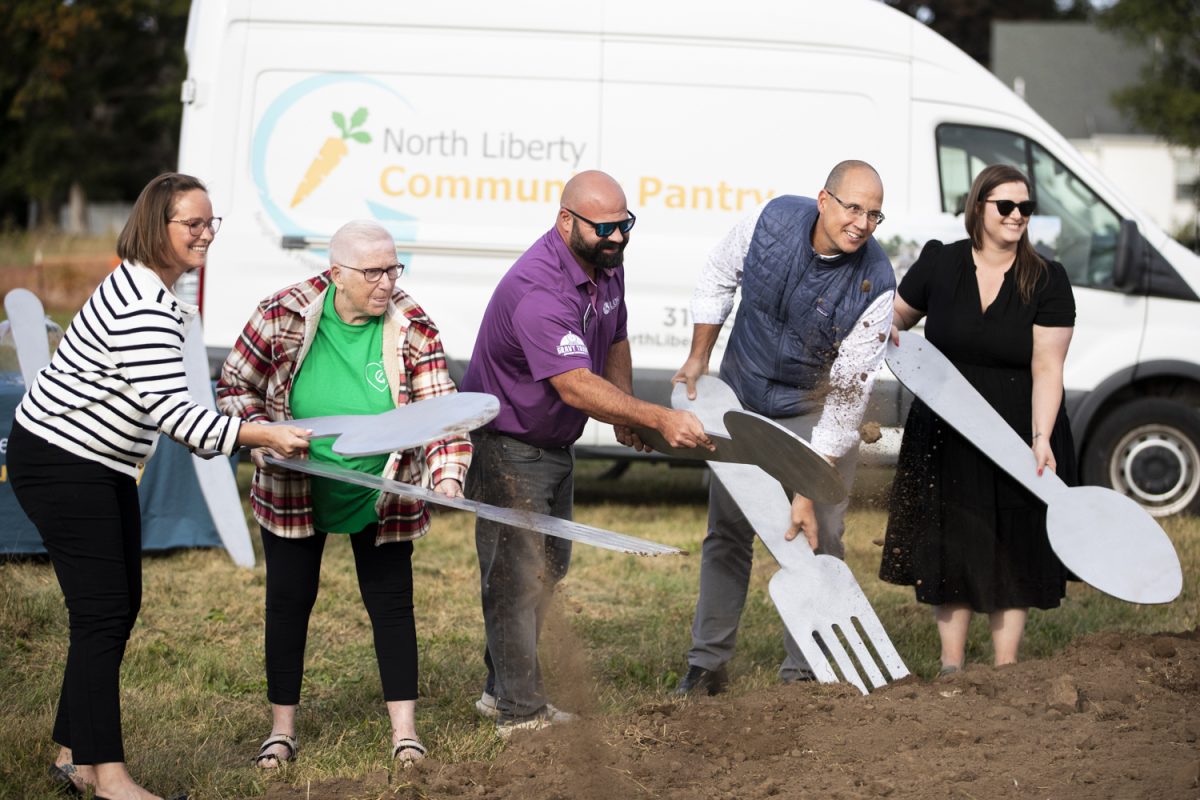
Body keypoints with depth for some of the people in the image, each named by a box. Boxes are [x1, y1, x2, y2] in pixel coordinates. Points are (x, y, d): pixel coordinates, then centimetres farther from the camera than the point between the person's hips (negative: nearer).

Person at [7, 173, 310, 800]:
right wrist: (257, 437, -33)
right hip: (60, 460, -10)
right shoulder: (141, 304, -22)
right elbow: (169, 408, -29)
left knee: (121, 608, 10)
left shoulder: (158, 292, 11)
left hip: (105, 466, 10)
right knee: (102, 612, -11)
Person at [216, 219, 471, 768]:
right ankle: (282, 730, 19)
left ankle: (404, 730, 12)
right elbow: (235, 386, -5)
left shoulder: (412, 328, -15)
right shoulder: (281, 316, -17)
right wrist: (260, 440, -21)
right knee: (289, 600, 7)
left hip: (382, 494, 0)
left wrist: (447, 474, -33)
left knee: (391, 601, 3)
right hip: (293, 491, 0)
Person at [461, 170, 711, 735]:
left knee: (549, 566, 18)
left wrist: (626, 416, 1)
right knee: (519, 574, -9)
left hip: (556, 444, 10)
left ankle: (502, 690, 31)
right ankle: (520, 713, -3)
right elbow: (576, 386, -41)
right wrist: (659, 419, -47)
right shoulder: (538, 291, -32)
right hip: (507, 448, -10)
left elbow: (614, 341, 15)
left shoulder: (607, 263, -2)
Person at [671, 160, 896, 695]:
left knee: (816, 540, -5)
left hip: (816, 409, -2)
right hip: (743, 395, 3)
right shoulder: (774, 219, -20)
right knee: (727, 529, 7)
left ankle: (802, 675, 7)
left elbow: (847, 393, -25)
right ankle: (707, 665, 17)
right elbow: (719, 277, 3)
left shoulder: (874, 285, -27)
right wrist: (698, 359, 3)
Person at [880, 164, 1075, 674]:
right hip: (945, 436, 2)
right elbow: (899, 314, 16)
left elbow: (1047, 368, -13)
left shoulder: (1047, 281, -7)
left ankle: (1005, 669, 12)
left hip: (1018, 436, -2)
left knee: (1011, 553, 4)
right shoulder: (939, 264, -1)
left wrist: (1040, 439, -23)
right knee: (948, 550, 6)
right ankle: (951, 666, 16)